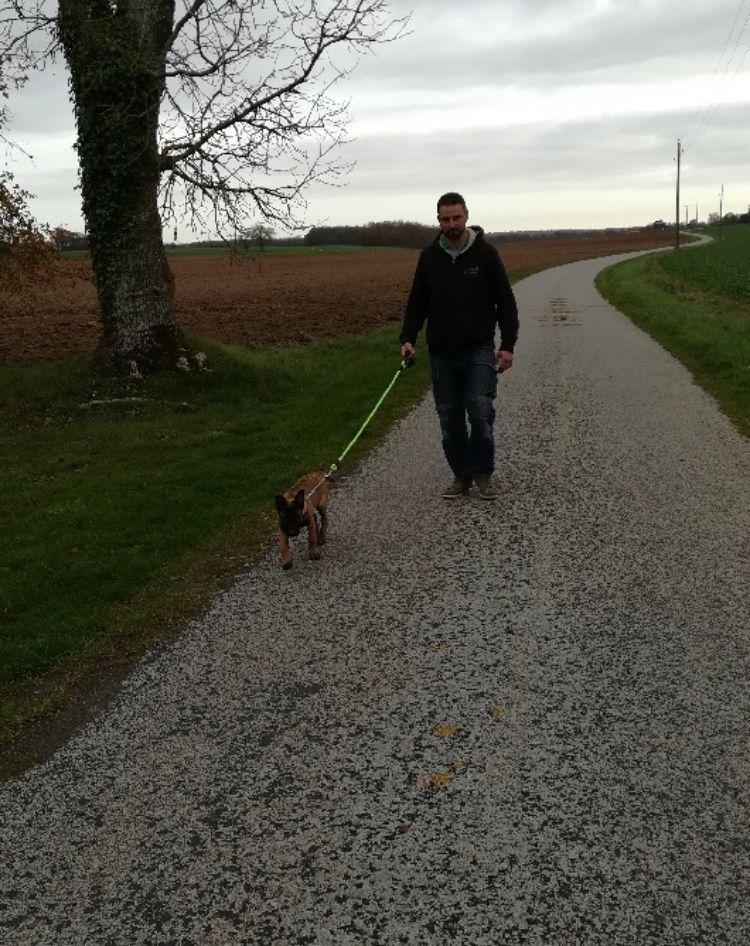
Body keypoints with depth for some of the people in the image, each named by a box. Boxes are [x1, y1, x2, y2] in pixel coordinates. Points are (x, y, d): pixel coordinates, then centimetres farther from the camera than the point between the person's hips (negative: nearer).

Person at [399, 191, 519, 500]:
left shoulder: (485, 253, -3)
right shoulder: (429, 256, 5)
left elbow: (506, 302, 0)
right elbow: (417, 301, 11)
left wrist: (508, 344, -7)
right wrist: (408, 338, -3)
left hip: (479, 350, -3)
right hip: (442, 352, 3)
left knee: (480, 411, -12)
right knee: (449, 417, 6)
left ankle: (484, 473, 7)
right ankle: (462, 476, 19)